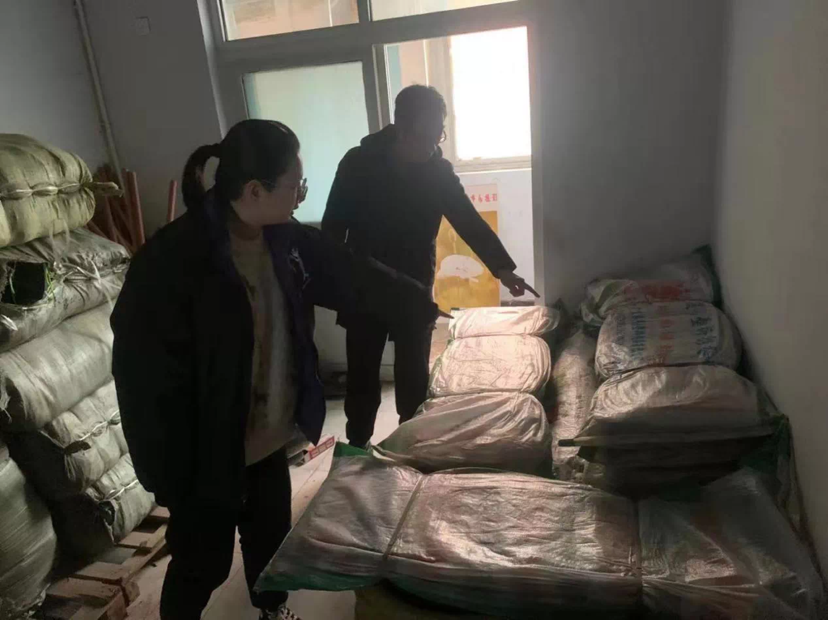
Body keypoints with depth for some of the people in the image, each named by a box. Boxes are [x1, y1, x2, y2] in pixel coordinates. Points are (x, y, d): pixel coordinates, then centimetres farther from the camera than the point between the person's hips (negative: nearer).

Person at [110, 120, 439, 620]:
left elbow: (353, 277, 6)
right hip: (207, 449, -7)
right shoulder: (171, 260, -28)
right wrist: (171, 475, -18)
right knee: (204, 562, 14)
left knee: (273, 530, 26)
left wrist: (424, 307, 11)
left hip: (269, 434, 7)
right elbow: (147, 376, -24)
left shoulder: (285, 239, -6)